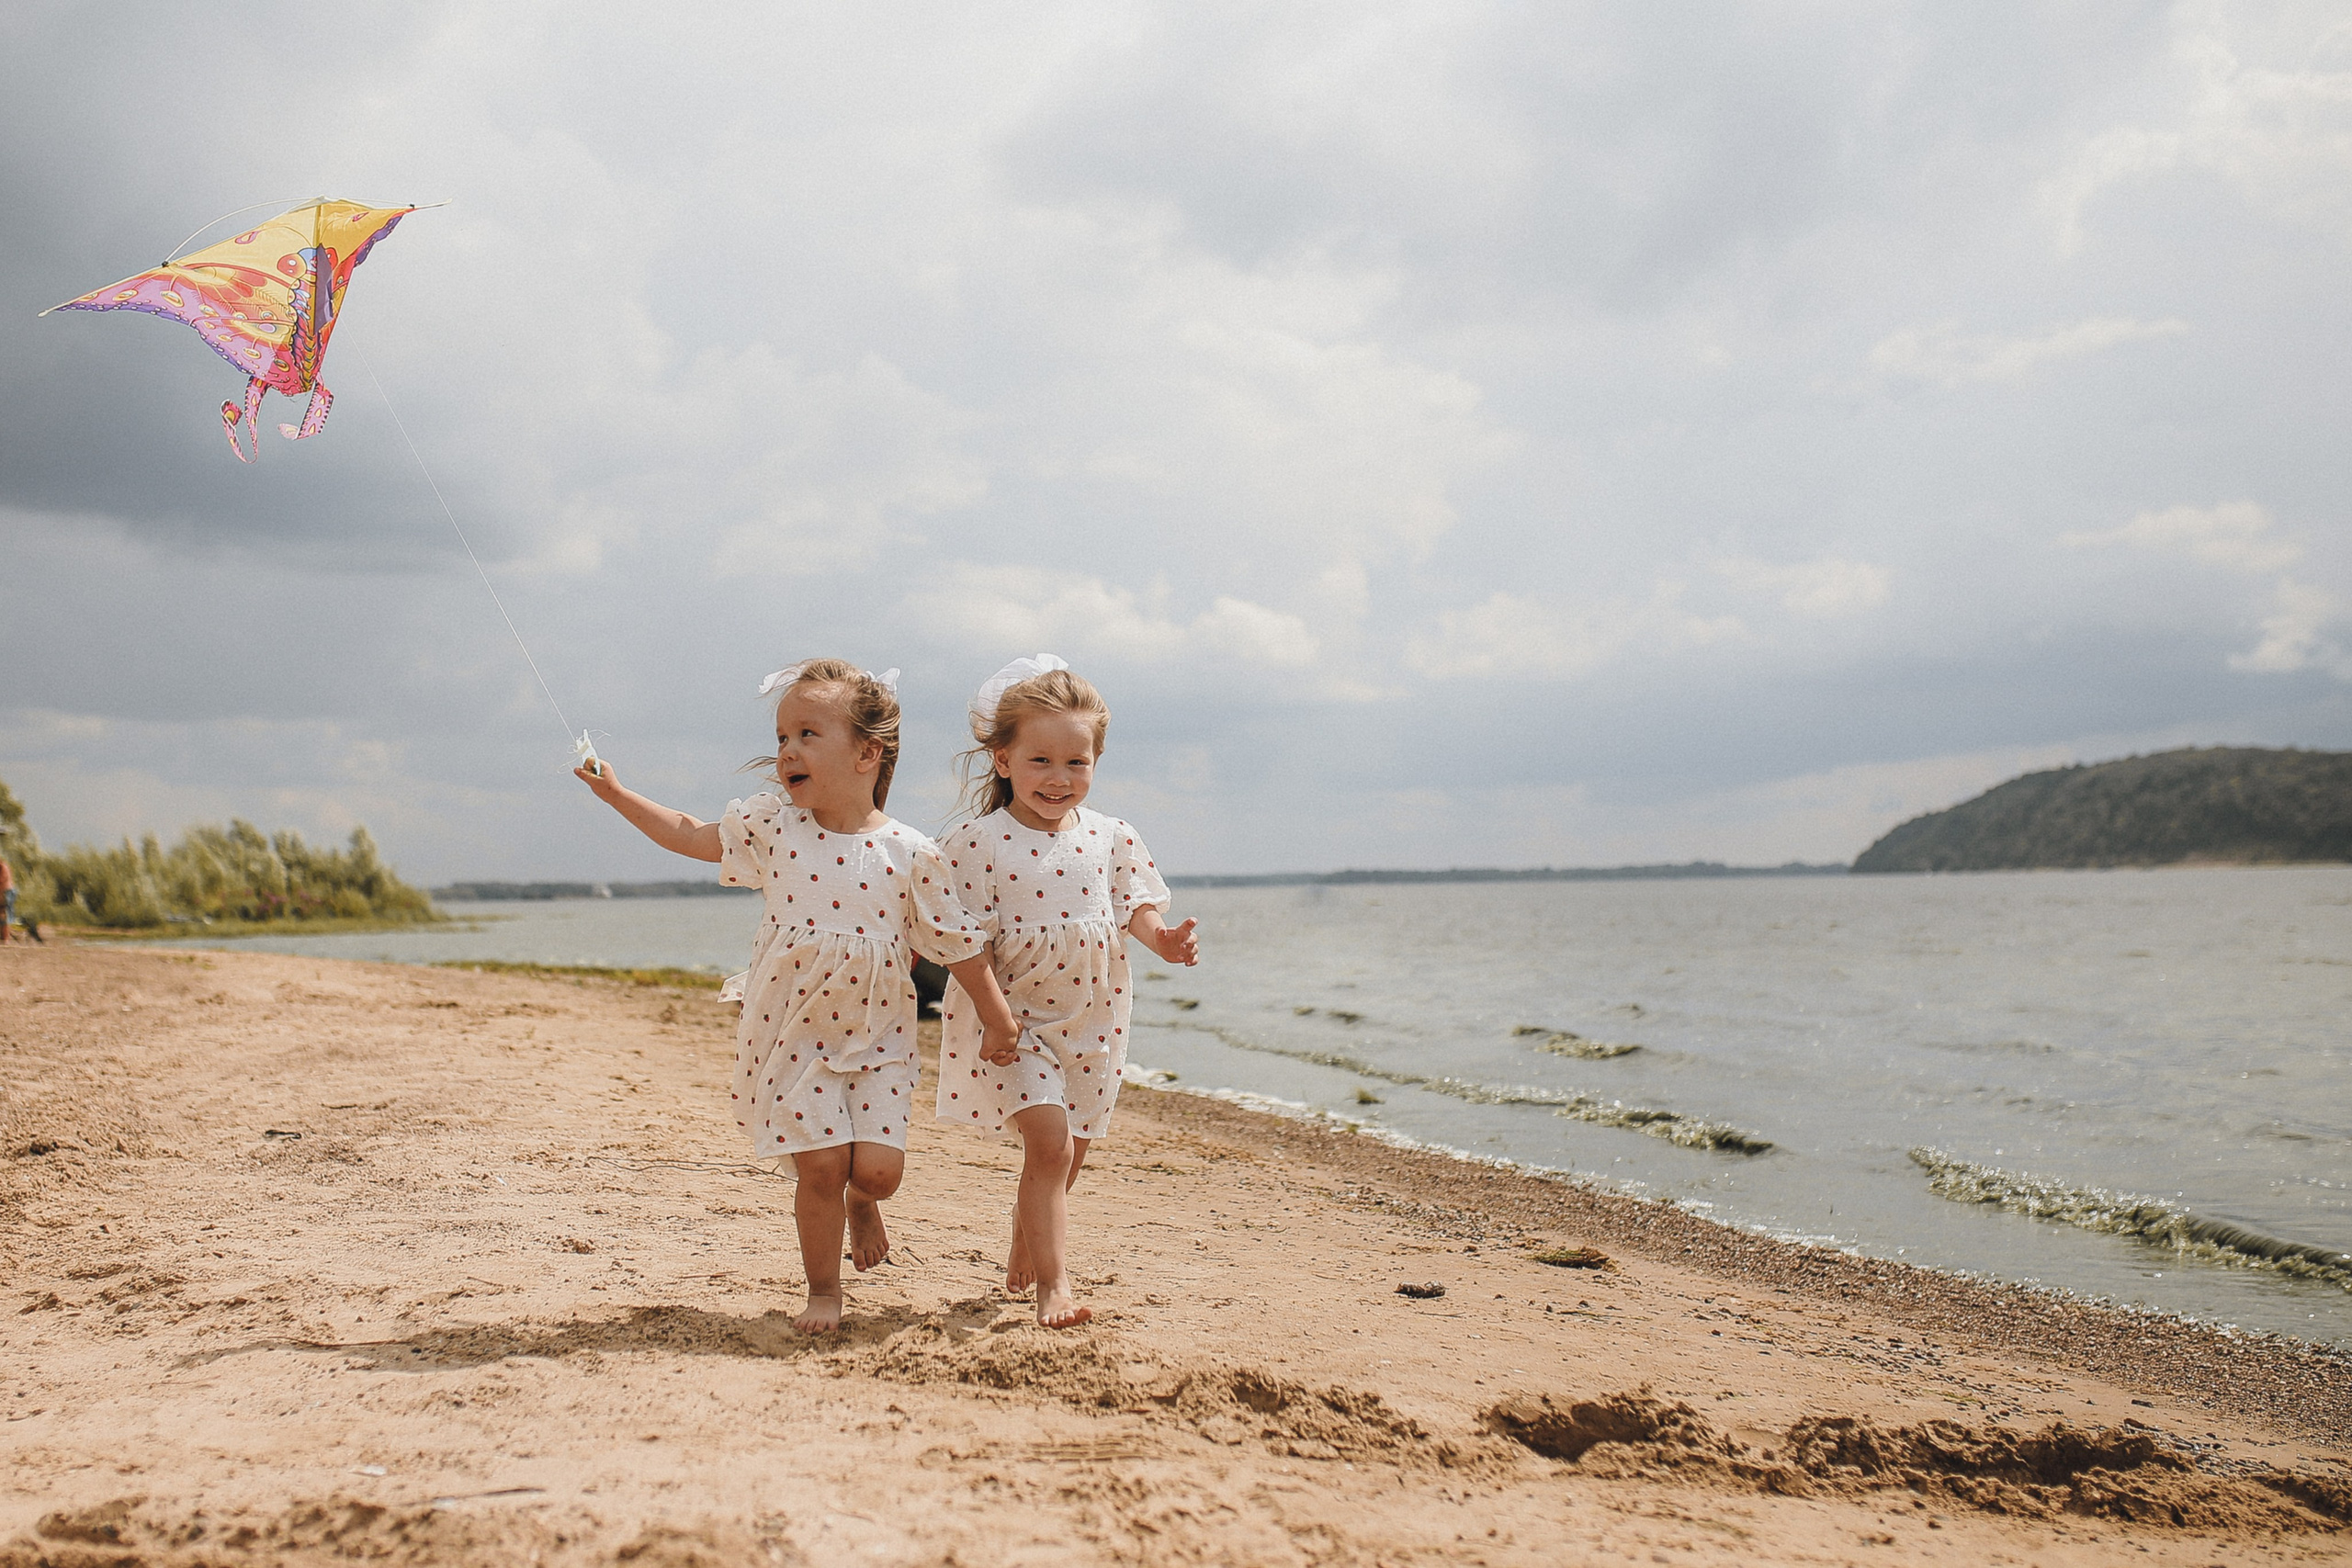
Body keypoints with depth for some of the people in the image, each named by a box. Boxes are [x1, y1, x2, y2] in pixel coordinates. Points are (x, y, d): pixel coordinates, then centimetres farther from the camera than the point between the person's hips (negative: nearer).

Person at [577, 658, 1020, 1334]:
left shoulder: (909, 854, -11)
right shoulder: (772, 826, -4)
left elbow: (958, 943, -3)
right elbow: (691, 834, 12)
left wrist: (997, 1020, 2)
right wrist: (613, 791, 11)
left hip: (877, 1038, -1)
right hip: (794, 1036, 1)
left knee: (878, 1166, -8)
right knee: (820, 1164, -3)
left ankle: (860, 1199, 30)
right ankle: (823, 1290, 18)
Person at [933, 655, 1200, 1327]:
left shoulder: (1110, 837, 0)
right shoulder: (981, 842, -12)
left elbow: (1135, 907, 4)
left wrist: (1165, 939, -18)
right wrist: (991, 1017, -18)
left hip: (1090, 1017, 5)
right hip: (1014, 1017, -4)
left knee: (1067, 1153, 15)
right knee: (1051, 1141, -14)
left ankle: (1024, 1252, 39)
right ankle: (1053, 1285, -4)